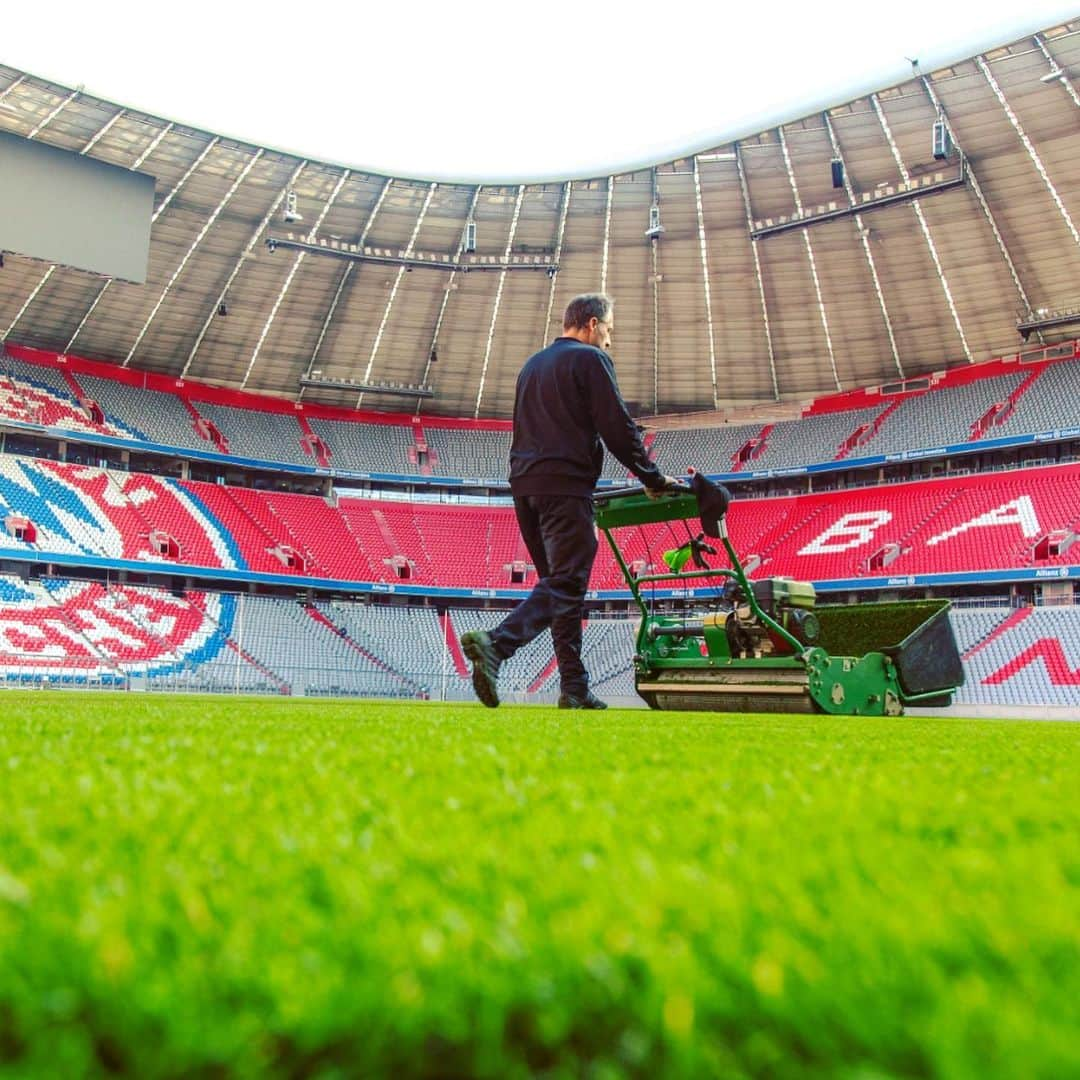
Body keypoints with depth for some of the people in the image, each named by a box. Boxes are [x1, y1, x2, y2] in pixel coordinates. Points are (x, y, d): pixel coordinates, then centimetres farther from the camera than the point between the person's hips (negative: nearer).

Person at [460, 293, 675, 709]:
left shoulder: (532, 365, 24)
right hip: (565, 484, -8)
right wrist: (653, 478, 1)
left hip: (525, 484, 8)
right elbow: (618, 428, -7)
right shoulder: (590, 359, -1)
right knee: (566, 585, -4)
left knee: (555, 583, 12)